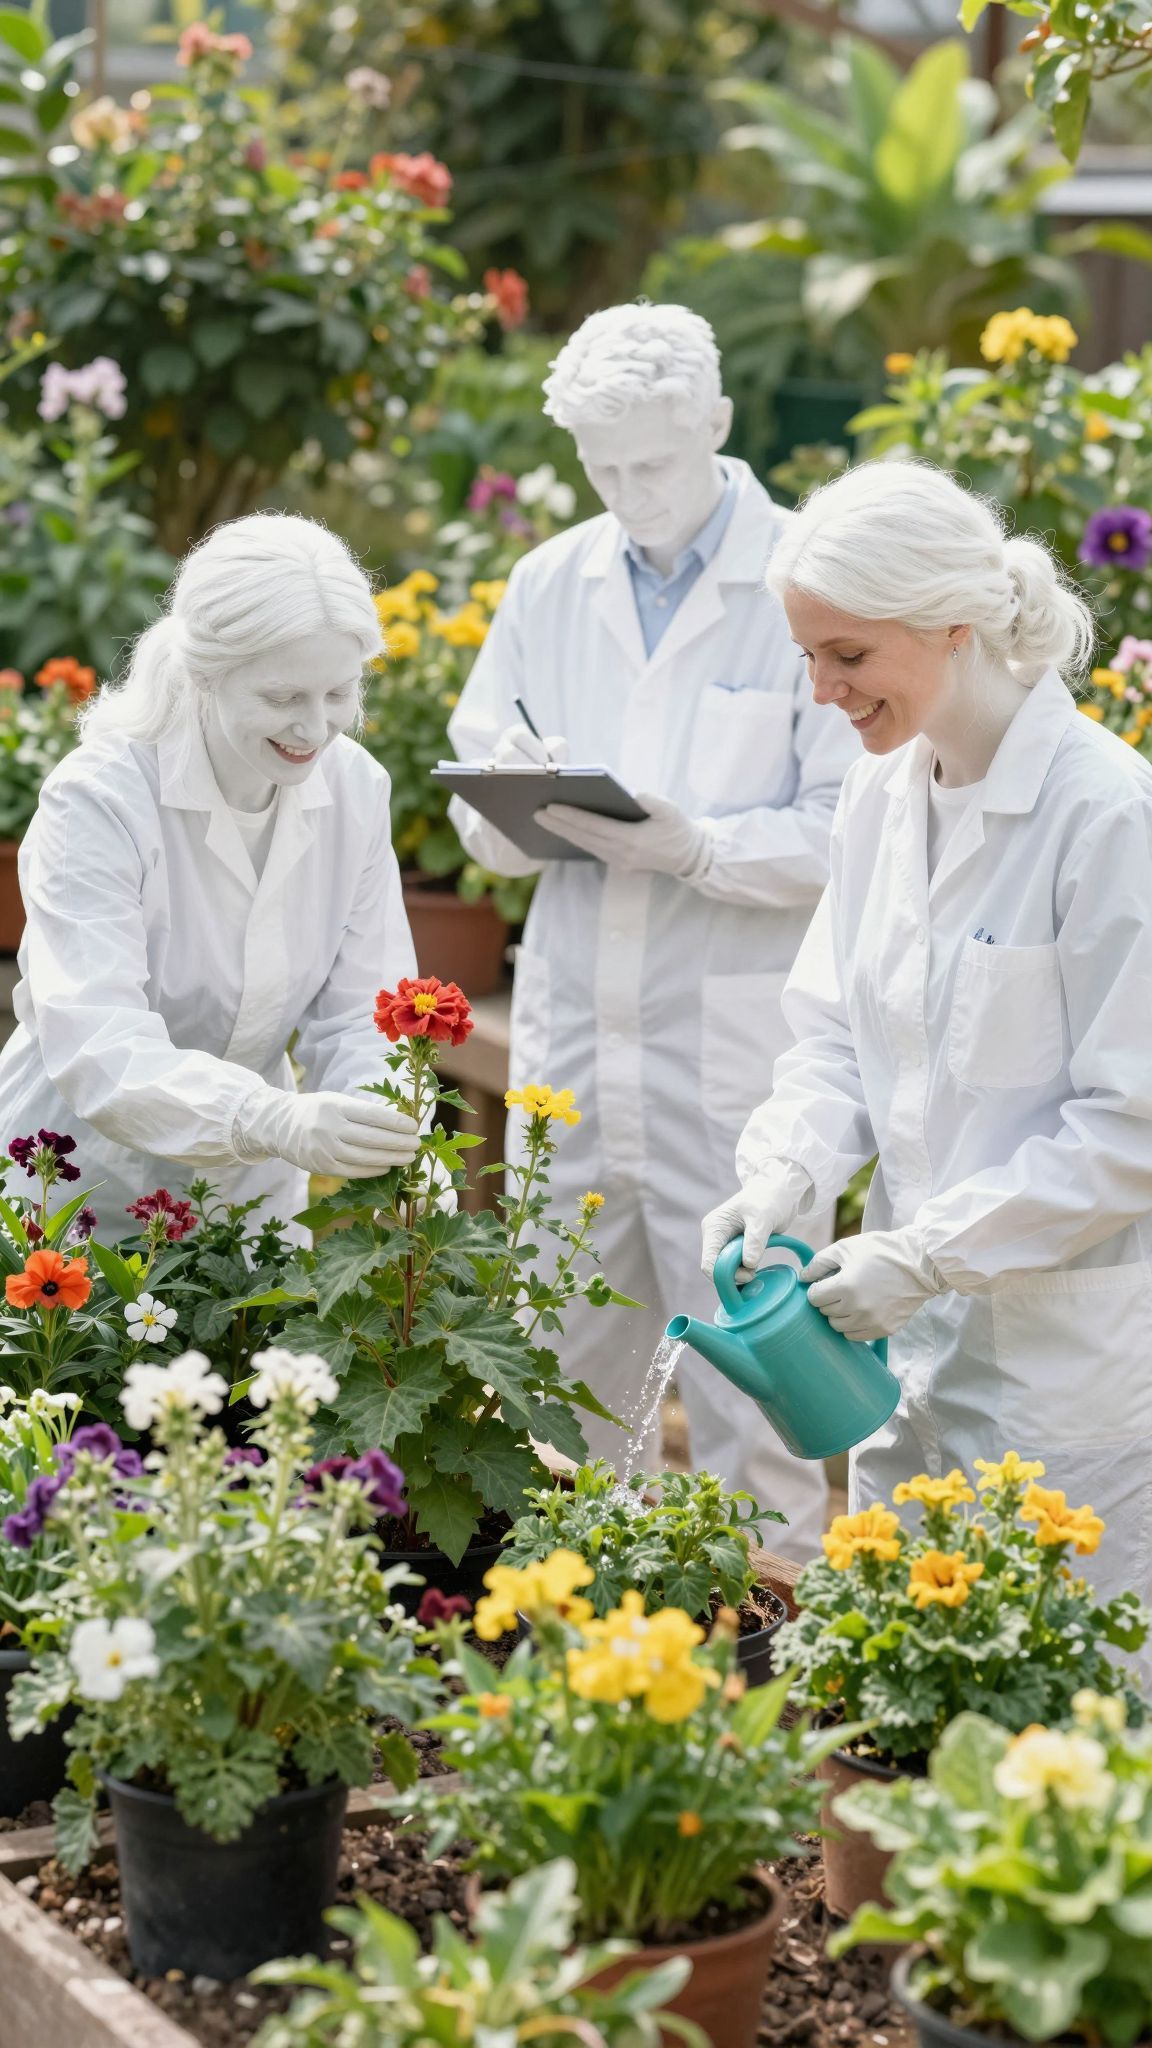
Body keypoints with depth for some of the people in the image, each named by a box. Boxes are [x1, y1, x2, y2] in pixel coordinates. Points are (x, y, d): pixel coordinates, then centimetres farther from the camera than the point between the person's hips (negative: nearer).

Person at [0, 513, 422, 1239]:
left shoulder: (356, 789, -7)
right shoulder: (99, 801, -22)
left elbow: (361, 1016, -6)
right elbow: (98, 1052, -33)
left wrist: (386, 1130, -28)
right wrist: (275, 1122, -48)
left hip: (252, 1195, 5)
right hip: (79, 1201, -4)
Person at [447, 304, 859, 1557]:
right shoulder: (549, 583, 11)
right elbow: (479, 806, 14)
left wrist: (696, 849, -23)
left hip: (734, 1043, -5)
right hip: (569, 1032, 5)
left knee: (747, 1380, -2)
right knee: (564, 1375, 12)